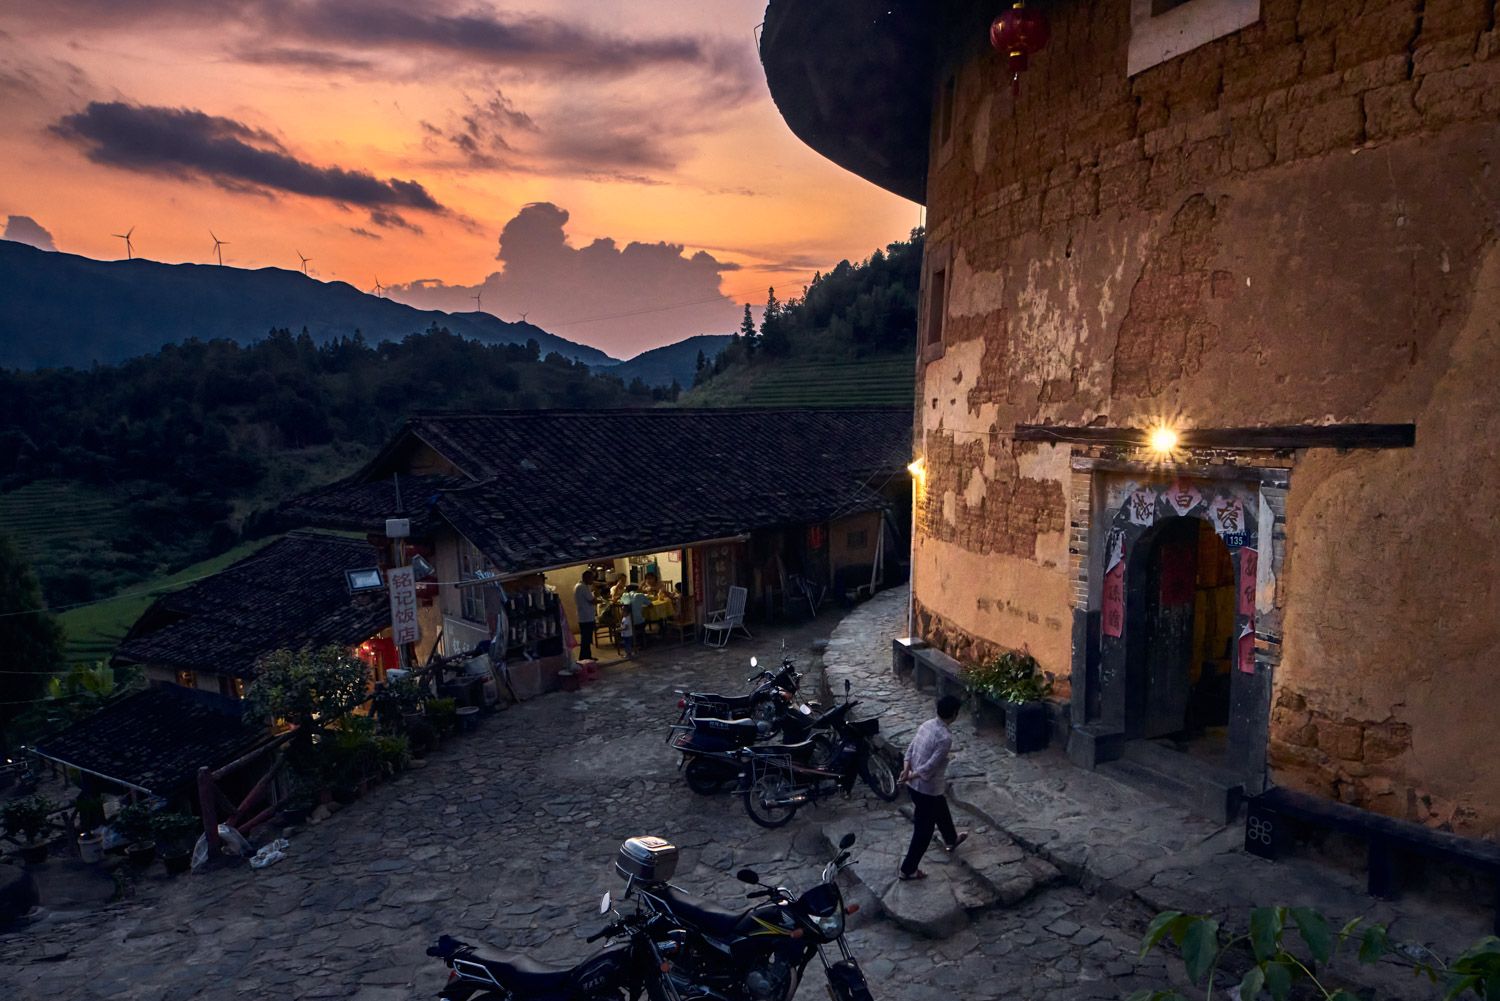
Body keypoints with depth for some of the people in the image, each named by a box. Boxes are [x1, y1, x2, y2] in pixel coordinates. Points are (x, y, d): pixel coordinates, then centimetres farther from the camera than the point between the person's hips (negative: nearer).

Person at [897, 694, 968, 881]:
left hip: (914, 785, 9)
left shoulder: (926, 725, 0)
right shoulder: (945, 737, -26)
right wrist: (911, 777, -16)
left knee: (941, 811, 33)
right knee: (923, 830, 8)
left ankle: (951, 839, 58)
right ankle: (908, 869, 19)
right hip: (928, 789, -9)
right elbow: (931, 766, -27)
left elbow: (910, 751, 2)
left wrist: (906, 772, -8)